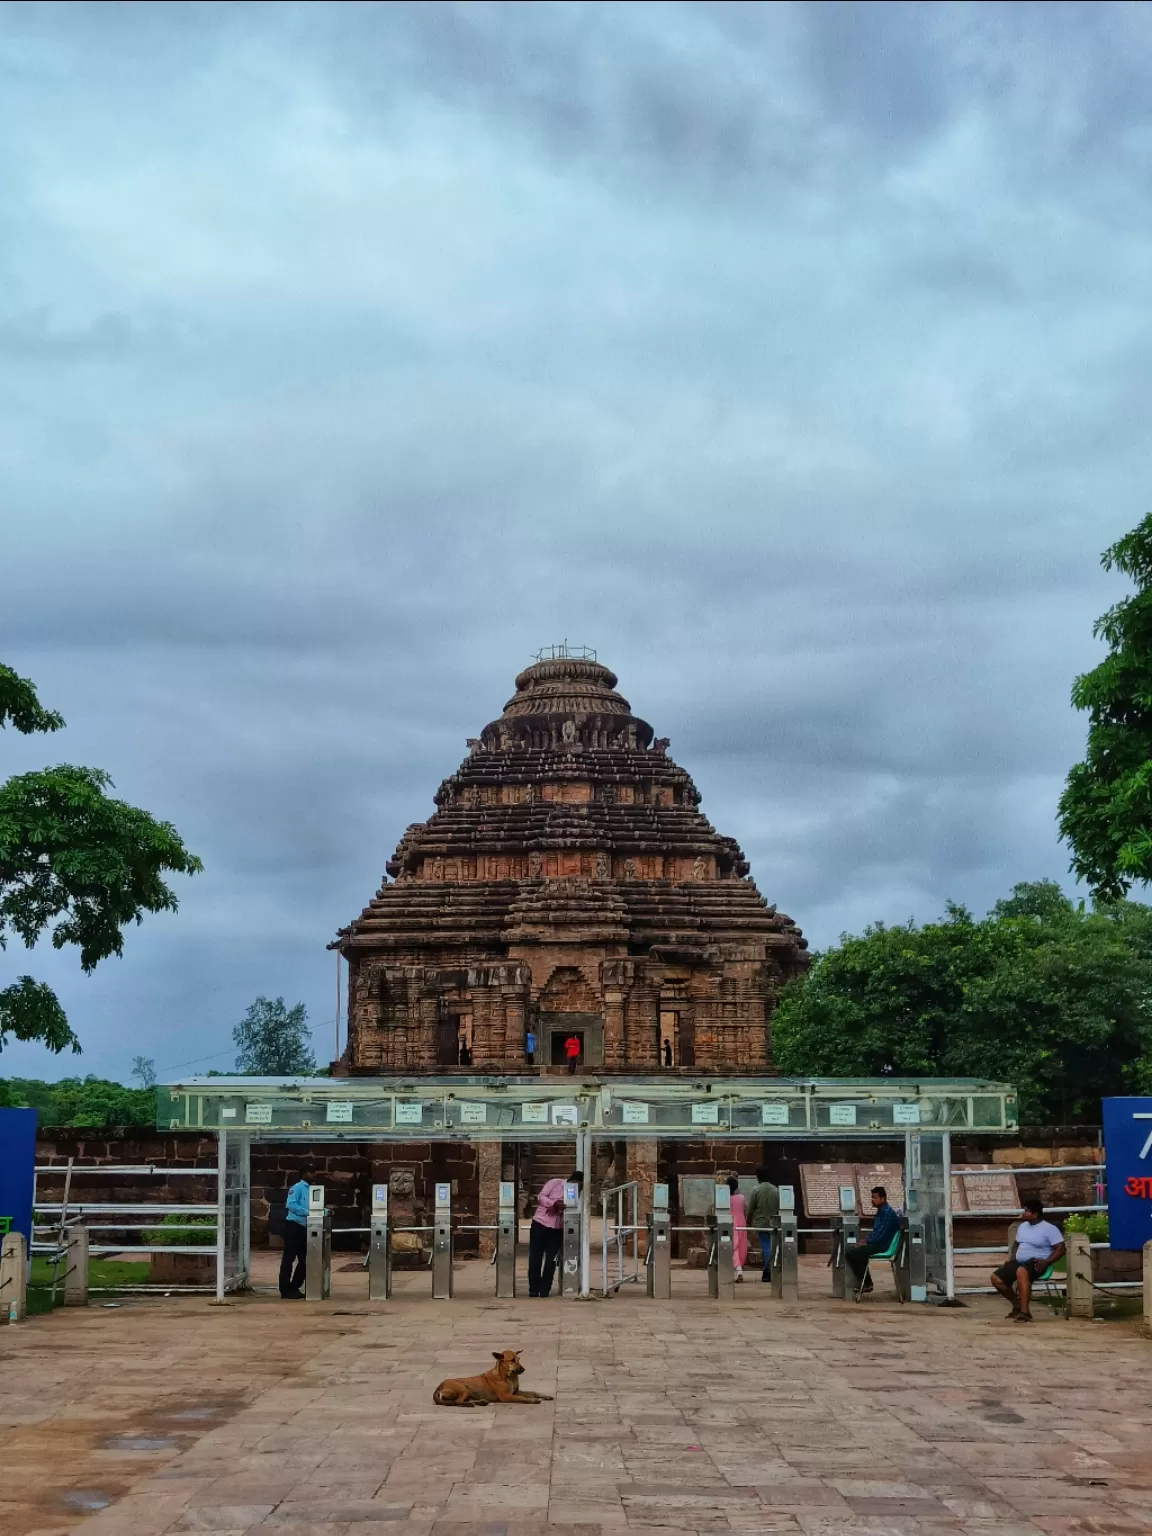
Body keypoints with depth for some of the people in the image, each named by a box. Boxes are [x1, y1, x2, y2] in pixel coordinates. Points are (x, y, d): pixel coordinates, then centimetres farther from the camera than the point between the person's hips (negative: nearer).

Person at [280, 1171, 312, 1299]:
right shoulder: (297, 1187, -8)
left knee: (304, 1259, 10)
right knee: (289, 1258, -5)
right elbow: (290, 1204, -20)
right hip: (293, 1226, -8)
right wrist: (307, 1212, -24)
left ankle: (294, 1288, 18)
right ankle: (285, 1291, -3)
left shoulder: (310, 1189, 15)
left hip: (304, 1227, 9)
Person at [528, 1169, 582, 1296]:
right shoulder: (555, 1183, -1)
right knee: (535, 1258, -1)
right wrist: (554, 1203, -23)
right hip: (540, 1224, -3)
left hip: (557, 1229, 3)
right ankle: (533, 1289, 6)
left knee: (551, 1260, -1)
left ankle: (544, 1290, 6)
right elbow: (541, 1197, -8)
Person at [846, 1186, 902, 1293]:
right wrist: (865, 1240, 8)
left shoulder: (887, 1212, -16)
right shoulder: (880, 1211, 16)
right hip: (877, 1243, 10)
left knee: (851, 1253, -16)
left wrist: (866, 1241, -12)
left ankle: (865, 1284, -5)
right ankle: (864, 1283, 15)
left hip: (883, 1246, -10)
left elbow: (880, 1234, -20)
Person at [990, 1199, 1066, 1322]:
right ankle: (1017, 1304, 11)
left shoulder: (1049, 1229, -6)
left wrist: (1046, 1262, -23)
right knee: (996, 1278, -8)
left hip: (1036, 1263, -8)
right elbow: (1016, 1244, 30)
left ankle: (1025, 1312, -42)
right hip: (1019, 1262, 8)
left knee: (1021, 1271, -41)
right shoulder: (1022, 1226, 16)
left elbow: (1061, 1249, -11)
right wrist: (1011, 1259, 12)